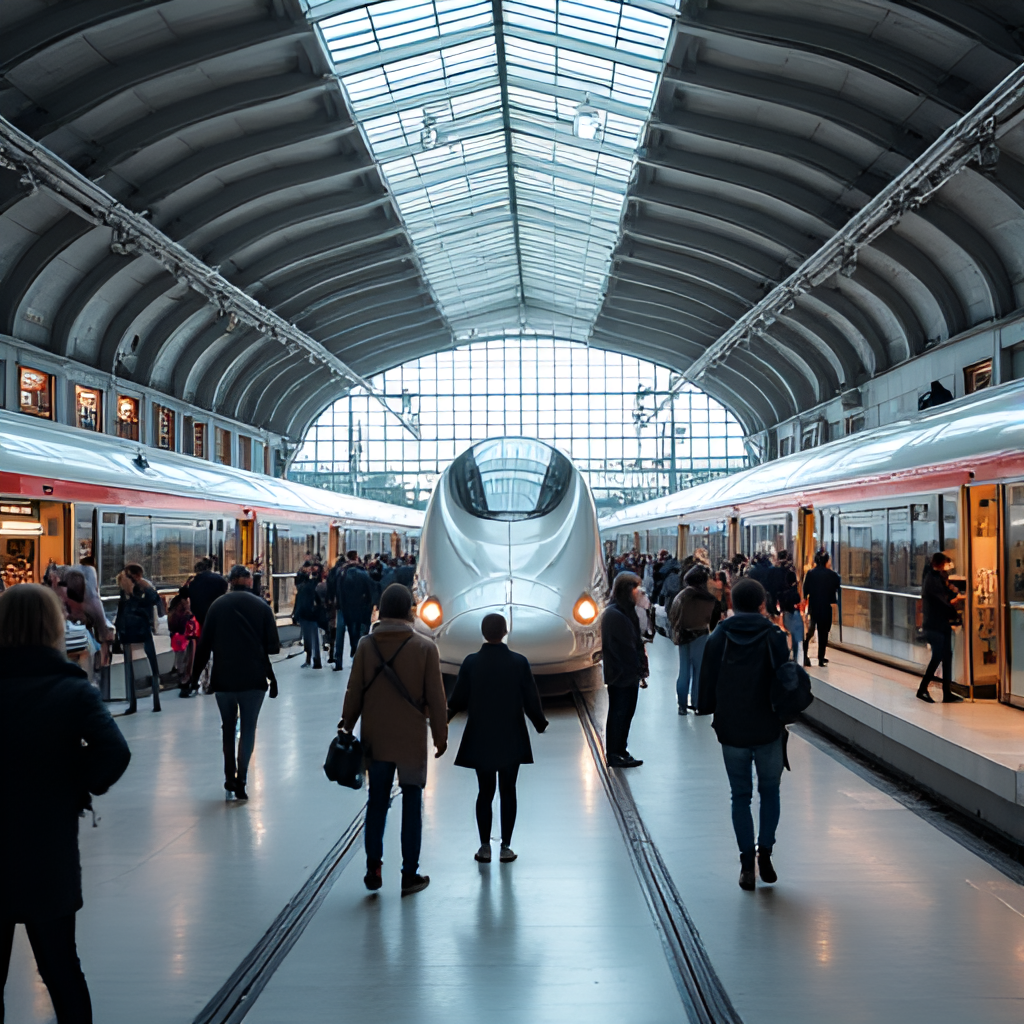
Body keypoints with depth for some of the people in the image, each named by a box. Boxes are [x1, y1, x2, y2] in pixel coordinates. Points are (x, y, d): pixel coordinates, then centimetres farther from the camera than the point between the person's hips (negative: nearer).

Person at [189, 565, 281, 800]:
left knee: (228, 728, 16)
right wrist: (272, 677, 9)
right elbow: (273, 646, -4)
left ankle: (230, 778, 16)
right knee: (248, 728, 6)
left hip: (223, 679, 2)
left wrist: (195, 675, 9)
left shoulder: (217, 606, 2)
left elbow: (205, 644, 2)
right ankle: (241, 780, -5)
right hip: (253, 679, -2)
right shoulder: (261, 606, -2)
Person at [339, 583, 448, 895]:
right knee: (411, 805, 8)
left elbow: (354, 692, 0)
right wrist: (440, 735, 4)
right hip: (412, 740, -2)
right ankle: (409, 874, 12)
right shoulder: (425, 647, -9)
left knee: (376, 803, 14)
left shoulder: (366, 645, -4)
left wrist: (346, 727, 11)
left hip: (375, 739, 2)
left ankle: (373, 869, 15)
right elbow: (435, 697, -6)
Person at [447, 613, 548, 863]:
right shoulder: (519, 662, -9)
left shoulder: (471, 662, -8)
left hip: (480, 739, 1)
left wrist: (447, 716, 17)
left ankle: (485, 848, 12)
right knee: (508, 792, 8)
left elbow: (458, 699, -3)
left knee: (485, 792, 9)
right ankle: (505, 847, 10)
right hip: (511, 739, -1)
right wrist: (540, 723, 13)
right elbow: (531, 699, -4)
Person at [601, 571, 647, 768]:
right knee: (619, 714, 1)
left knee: (626, 713, 15)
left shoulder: (626, 611, 13)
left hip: (629, 673, 9)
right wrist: (639, 671, -17)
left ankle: (620, 751, 26)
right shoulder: (614, 615, -19)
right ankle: (614, 755, 12)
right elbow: (623, 648, -21)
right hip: (621, 674, -9)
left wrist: (640, 670, 8)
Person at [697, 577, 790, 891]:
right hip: (768, 730, -1)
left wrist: (709, 709, 15)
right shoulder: (774, 637, -7)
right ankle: (765, 851, 7)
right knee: (770, 791, 17)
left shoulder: (718, 639, -3)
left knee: (740, 796, 11)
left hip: (731, 732, 1)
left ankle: (747, 862, 10)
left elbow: (707, 686, -1)